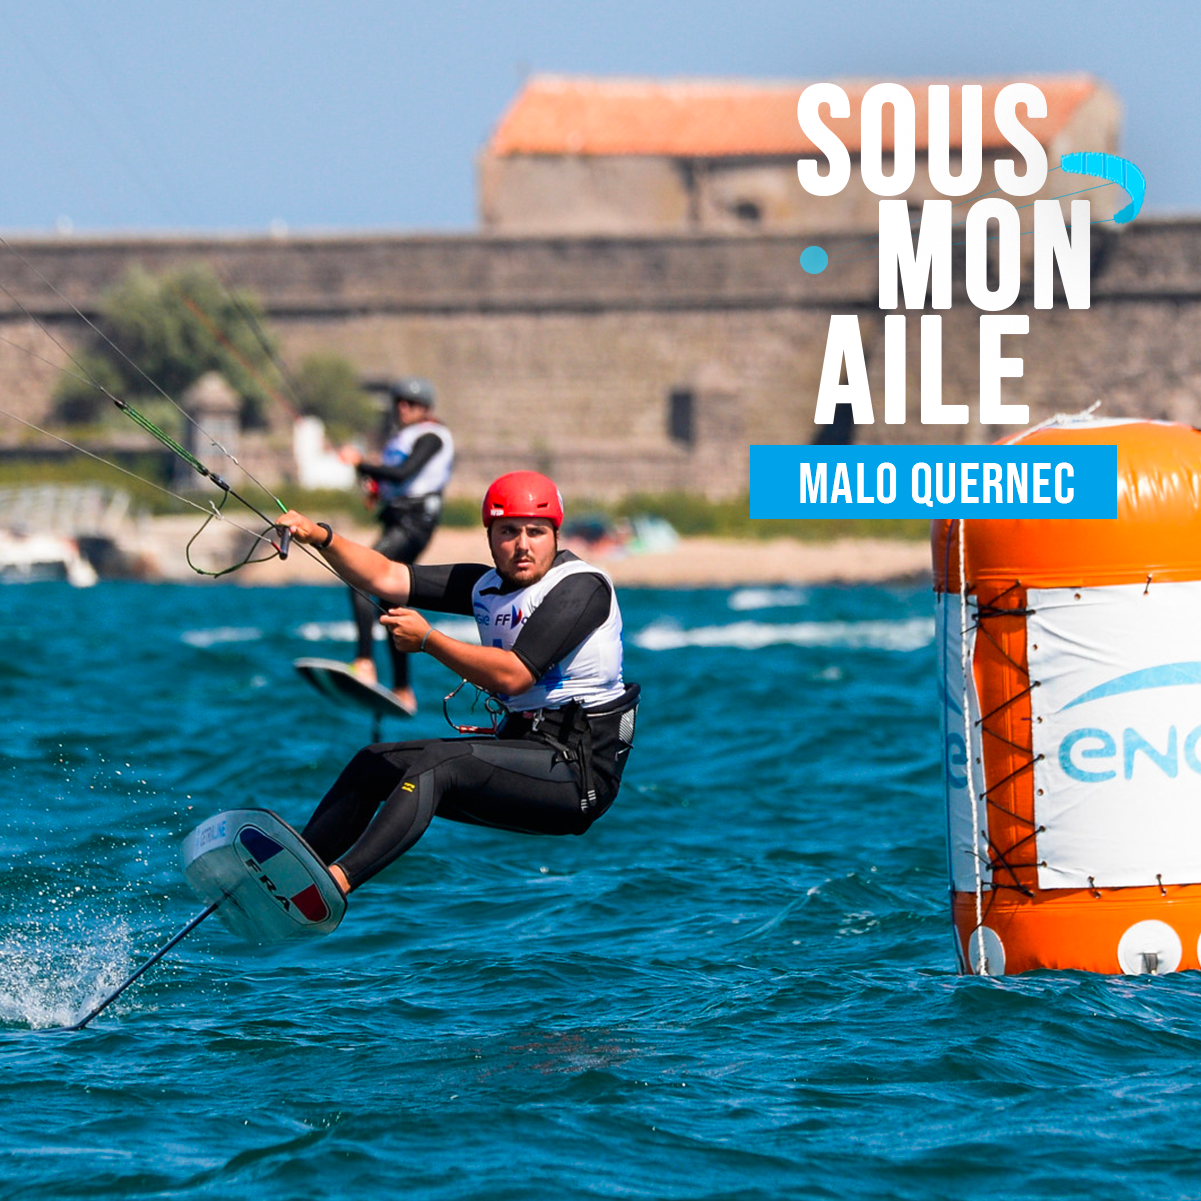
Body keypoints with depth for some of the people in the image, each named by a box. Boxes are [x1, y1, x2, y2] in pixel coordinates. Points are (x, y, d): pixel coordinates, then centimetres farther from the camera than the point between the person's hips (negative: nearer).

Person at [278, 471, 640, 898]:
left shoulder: (581, 586, -12)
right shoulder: (487, 586, 11)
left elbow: (513, 675, -21)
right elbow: (386, 579, 7)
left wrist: (427, 639, -14)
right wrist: (321, 537, -9)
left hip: (581, 768, -9)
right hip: (517, 745, 9)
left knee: (438, 764, -29)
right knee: (373, 764, 7)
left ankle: (335, 883, -43)